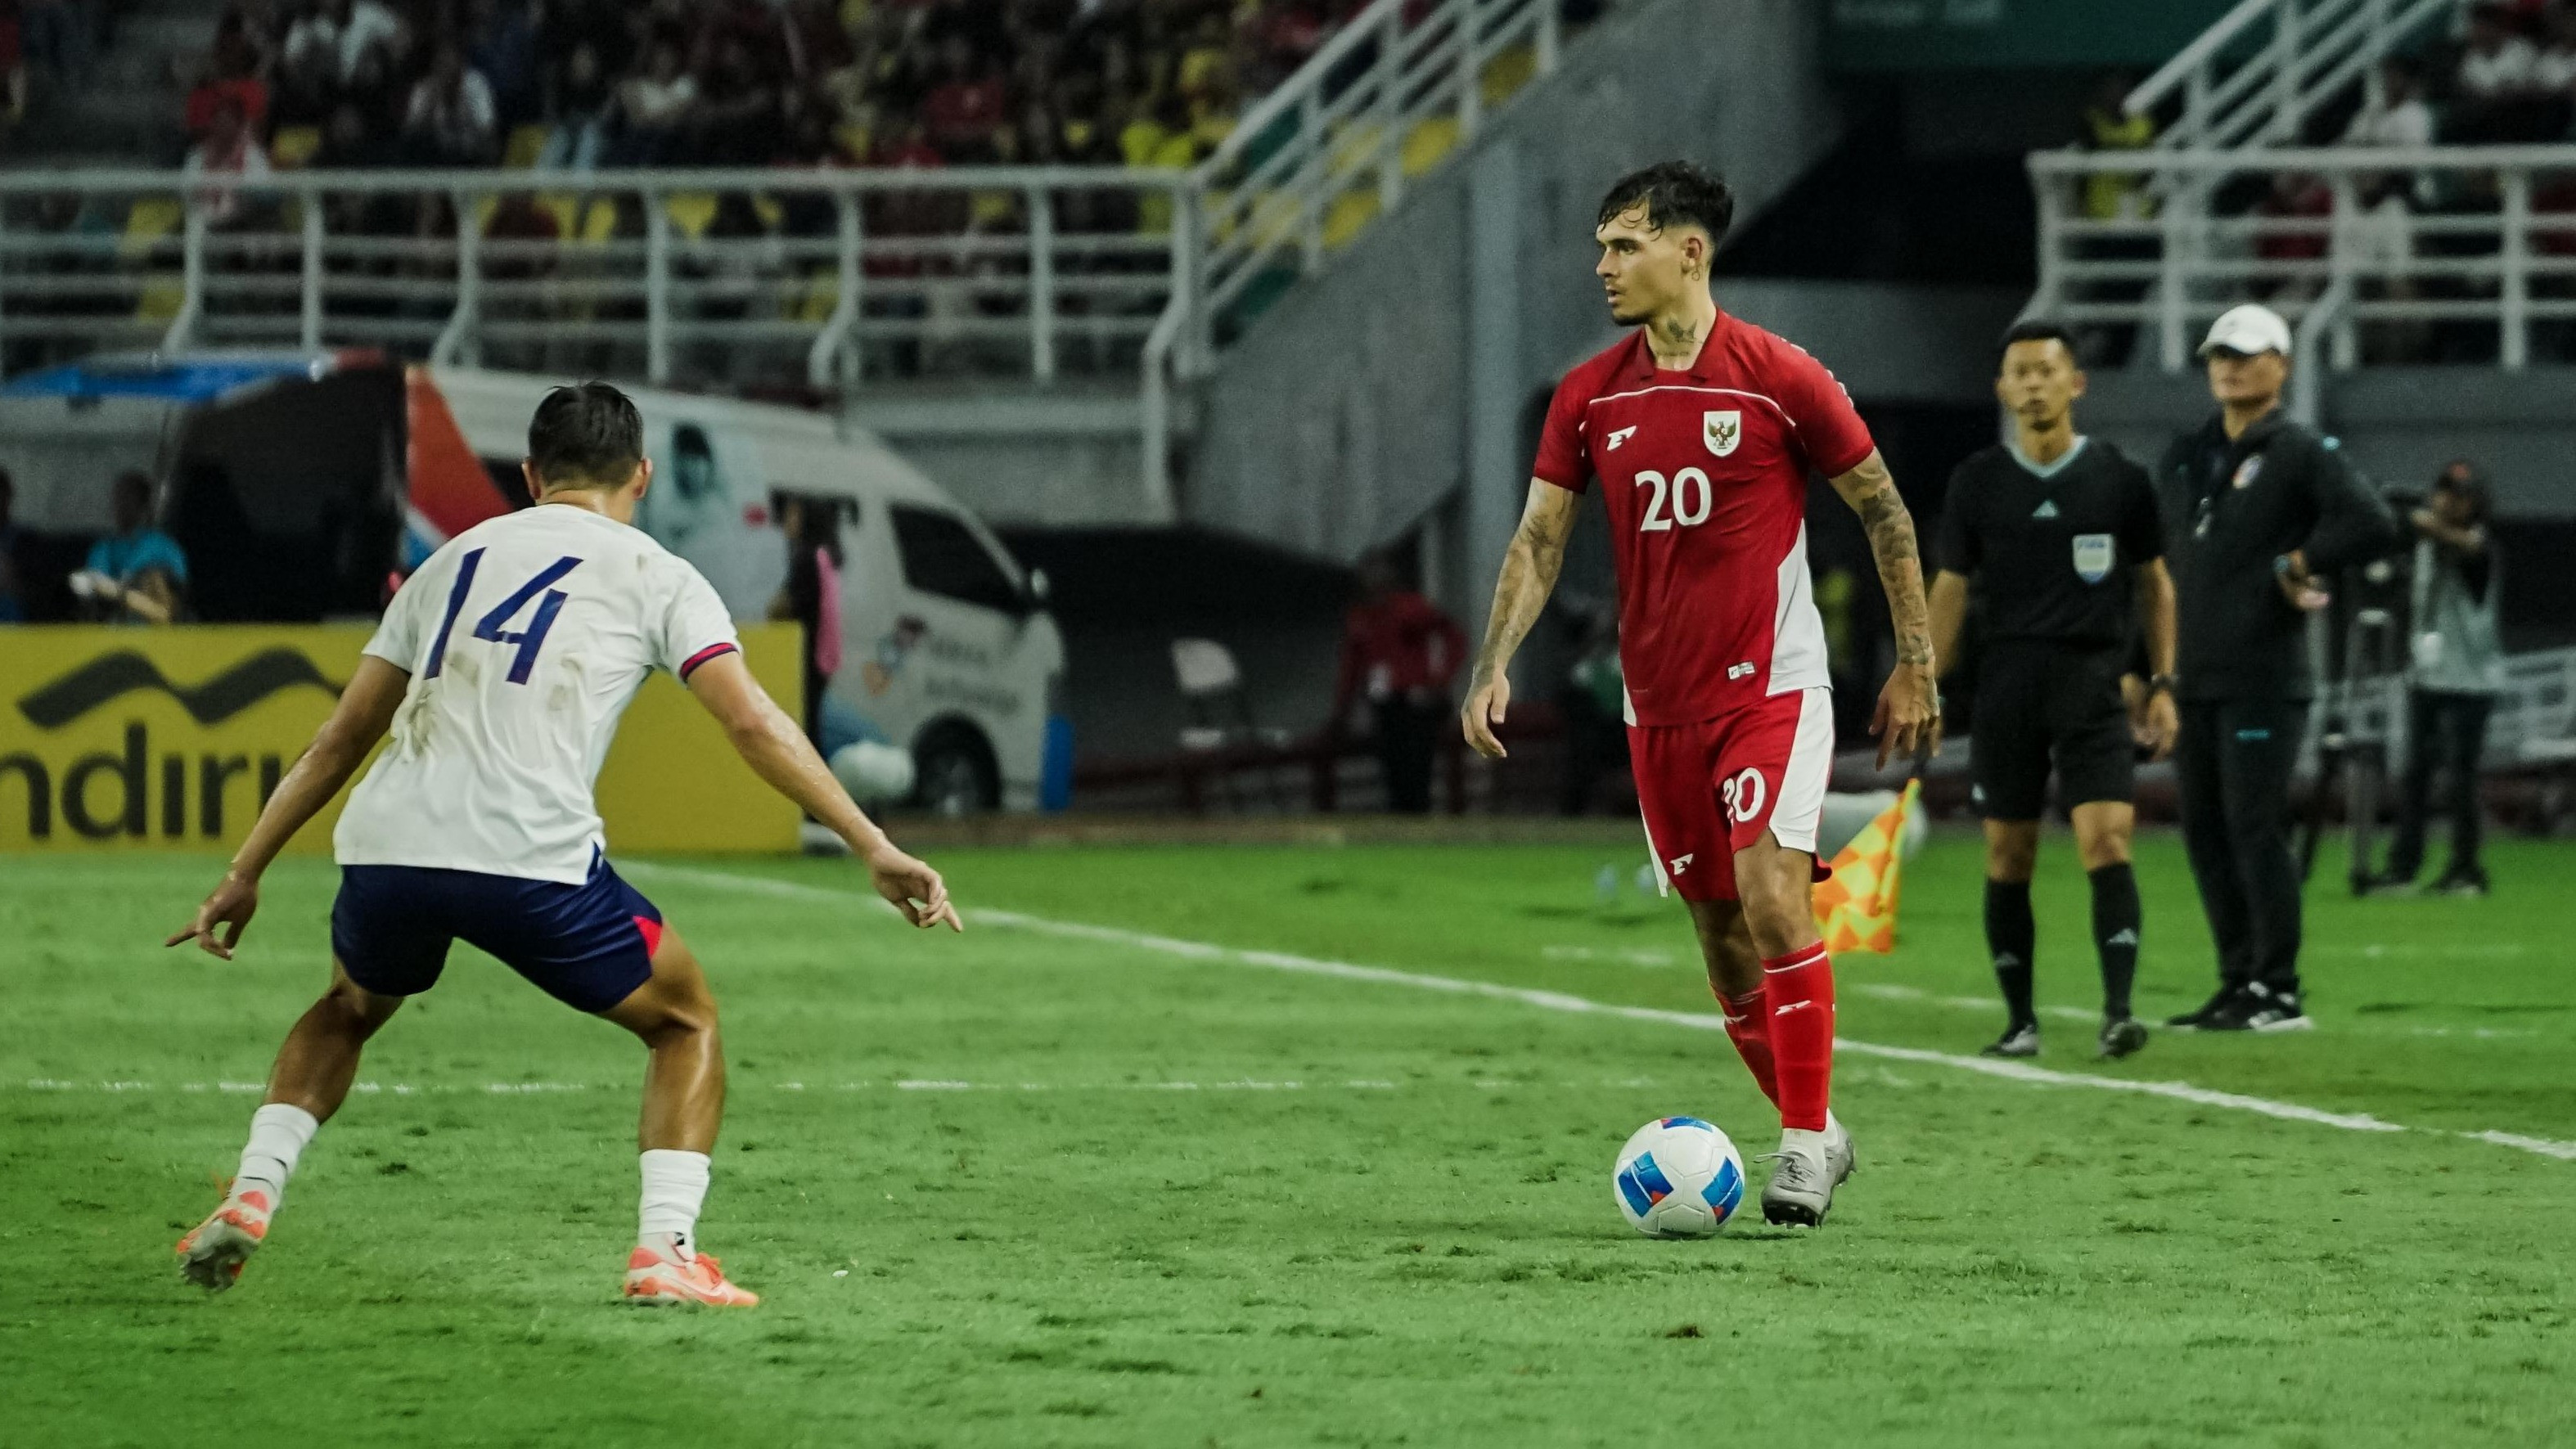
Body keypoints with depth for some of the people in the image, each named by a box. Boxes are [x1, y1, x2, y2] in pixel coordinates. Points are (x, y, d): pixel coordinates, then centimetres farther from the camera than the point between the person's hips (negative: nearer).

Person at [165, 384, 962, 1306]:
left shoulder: (455, 559, 26)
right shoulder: (654, 576, 13)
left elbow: (341, 738, 27)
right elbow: (752, 723, 0)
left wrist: (247, 872, 32)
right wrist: (873, 848, 1)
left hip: (382, 849, 4)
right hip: (531, 860, -4)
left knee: (349, 1009, 35)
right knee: (686, 1022, 18)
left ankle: (250, 1197, 16)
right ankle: (666, 1250, 1)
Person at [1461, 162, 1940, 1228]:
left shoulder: (1780, 380, -8)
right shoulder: (1588, 398, 4)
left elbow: (1886, 513, 0)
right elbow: (1540, 539, 6)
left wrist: (1915, 666, 0)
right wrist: (1495, 665, -8)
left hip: (1772, 688, -5)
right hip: (1658, 703, 5)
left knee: (1770, 897, -19)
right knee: (1719, 930, 7)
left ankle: (1806, 1141, -12)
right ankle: (1812, 1133, 21)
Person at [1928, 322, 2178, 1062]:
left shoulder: (2119, 479, 3)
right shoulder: (1977, 481, 5)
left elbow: (2154, 583, 10)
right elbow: (1950, 590, 9)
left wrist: (2162, 682, 4)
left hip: (2093, 680, -2)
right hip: (2007, 683, 2)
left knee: (2107, 839, -15)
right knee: (2007, 855, 3)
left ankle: (2118, 1011, -18)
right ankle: (2020, 1020, 11)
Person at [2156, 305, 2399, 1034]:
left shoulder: (2301, 453, -4)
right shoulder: (2184, 458, 17)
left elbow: (2373, 526, -16)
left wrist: (2299, 564, -9)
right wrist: (2154, 663, 15)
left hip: (2262, 680, -7)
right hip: (2194, 677, 7)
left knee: (2254, 829, -9)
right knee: (2204, 830, 8)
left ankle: (2278, 993, -5)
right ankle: (2239, 982, 15)